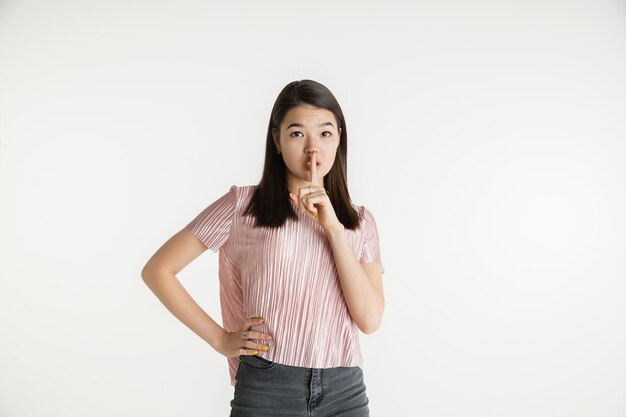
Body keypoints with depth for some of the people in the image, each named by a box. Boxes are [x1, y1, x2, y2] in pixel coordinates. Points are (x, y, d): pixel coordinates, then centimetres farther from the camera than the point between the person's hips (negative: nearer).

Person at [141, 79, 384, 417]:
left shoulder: (359, 221, 6)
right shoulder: (243, 205, -4)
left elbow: (369, 319, -6)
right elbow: (157, 270, -2)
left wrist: (333, 227, -12)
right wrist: (220, 339, -3)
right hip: (266, 389, -3)